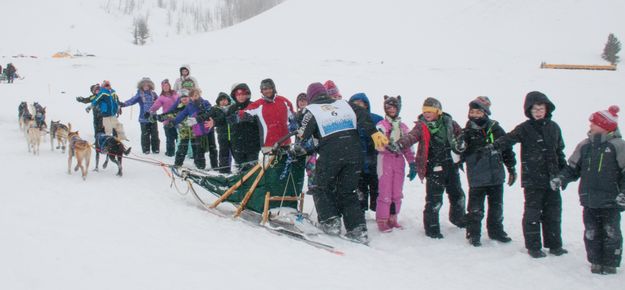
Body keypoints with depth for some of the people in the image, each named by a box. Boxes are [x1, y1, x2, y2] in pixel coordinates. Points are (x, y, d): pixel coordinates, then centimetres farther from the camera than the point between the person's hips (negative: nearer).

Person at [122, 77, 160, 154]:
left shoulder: (153, 94, 7)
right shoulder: (140, 95, -2)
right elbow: (132, 100, -13)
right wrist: (124, 104, -27)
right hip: (144, 118, -2)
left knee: (155, 134, 5)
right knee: (145, 134, 2)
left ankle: (156, 148, 15)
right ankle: (146, 149, 11)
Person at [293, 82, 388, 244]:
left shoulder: (311, 111, 5)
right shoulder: (344, 104, 17)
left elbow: (303, 136, 1)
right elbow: (363, 116, 5)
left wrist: (295, 149, 19)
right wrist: (374, 133, -1)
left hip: (330, 157, -4)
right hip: (354, 156, 4)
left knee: (322, 189, 17)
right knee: (348, 193, 14)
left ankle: (330, 222, 3)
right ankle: (358, 229, 4)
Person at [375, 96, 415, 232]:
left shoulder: (403, 127, 15)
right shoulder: (381, 125, -1)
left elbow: (408, 146, 18)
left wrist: (412, 162, 11)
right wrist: (389, 146, -35)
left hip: (399, 161, 5)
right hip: (385, 160, -5)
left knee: (397, 193, 7)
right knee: (385, 192, -8)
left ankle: (392, 219, 18)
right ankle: (382, 220, 1)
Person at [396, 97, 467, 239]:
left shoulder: (448, 122, 1)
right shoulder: (421, 126, -9)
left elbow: (460, 134, 16)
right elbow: (411, 136, -26)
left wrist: (459, 144, -2)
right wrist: (399, 144, -44)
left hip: (451, 166, 5)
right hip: (434, 168, -5)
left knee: (457, 195, 21)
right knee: (434, 200, -8)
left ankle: (458, 217, 46)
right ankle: (432, 227, 8)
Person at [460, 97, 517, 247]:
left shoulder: (496, 130, 0)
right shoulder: (467, 133, -4)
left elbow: (507, 149, 10)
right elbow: (460, 156, -3)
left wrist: (512, 168, 12)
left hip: (496, 177, 2)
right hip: (476, 179, -2)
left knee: (496, 206, 15)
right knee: (475, 209, 1)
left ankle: (496, 230, 31)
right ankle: (473, 233, 16)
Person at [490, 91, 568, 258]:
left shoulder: (553, 127, 9)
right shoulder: (525, 129, -6)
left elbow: (560, 151, 17)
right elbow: (508, 139, -22)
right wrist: (493, 146, -41)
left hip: (552, 177, 5)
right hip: (532, 179, -4)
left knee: (553, 212, 12)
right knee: (532, 213, 1)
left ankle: (554, 245, 24)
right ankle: (533, 246, 11)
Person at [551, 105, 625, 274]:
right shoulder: (584, 146, 6)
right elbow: (573, 168, 12)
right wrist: (561, 179, -4)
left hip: (610, 202, -4)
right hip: (589, 201, 4)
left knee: (611, 234, 5)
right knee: (591, 233, 9)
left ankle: (610, 264, 17)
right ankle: (596, 262, 21)